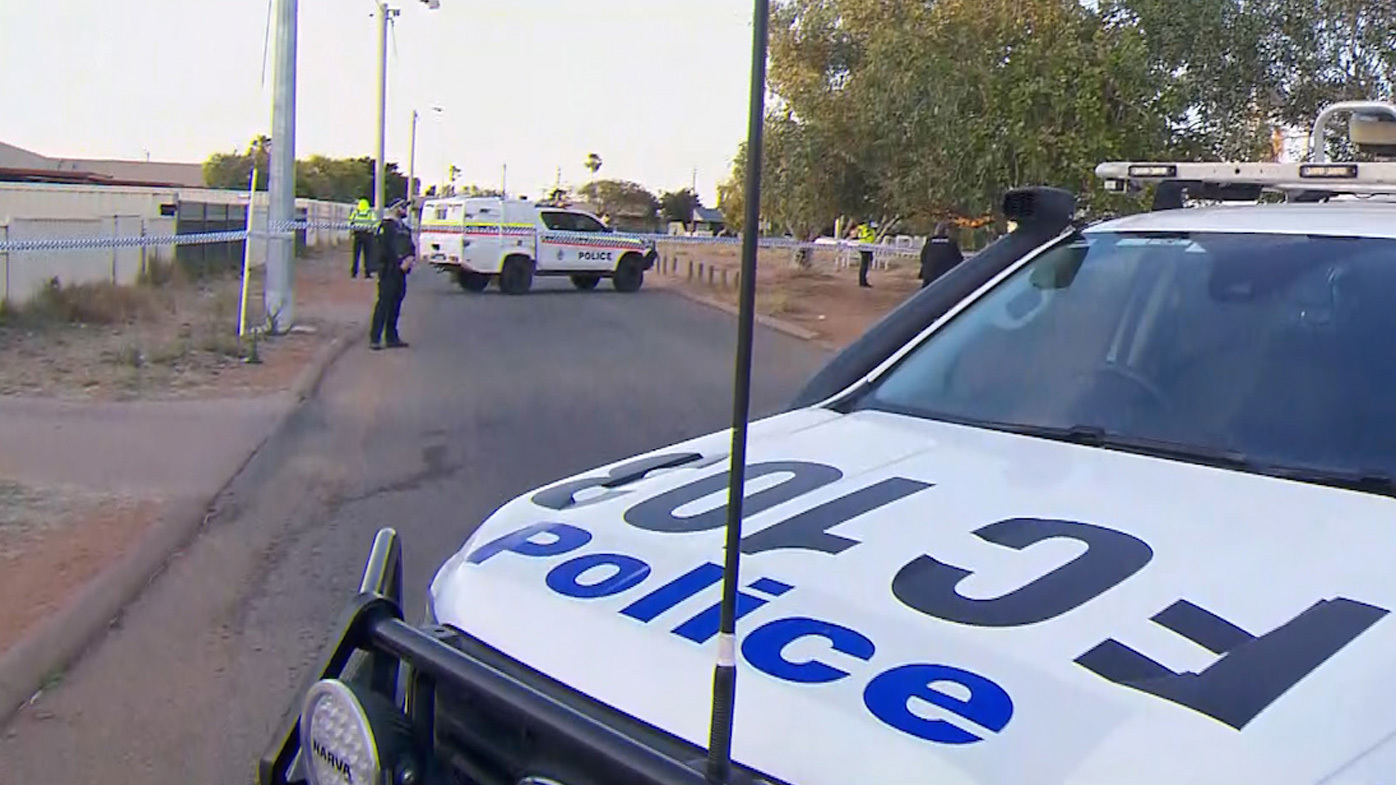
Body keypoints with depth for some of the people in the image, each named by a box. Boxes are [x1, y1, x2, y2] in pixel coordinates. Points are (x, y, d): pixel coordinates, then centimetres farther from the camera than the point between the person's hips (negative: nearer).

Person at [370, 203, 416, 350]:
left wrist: (410, 257, -5)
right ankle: (374, 339, -7)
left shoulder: (403, 227, 18)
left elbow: (410, 246, 16)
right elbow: (386, 249, -16)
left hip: (400, 270, 8)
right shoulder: (387, 226, -9)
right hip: (389, 270, -8)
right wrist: (399, 264, -15)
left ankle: (392, 337, 18)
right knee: (384, 303, -9)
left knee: (395, 304, 12)